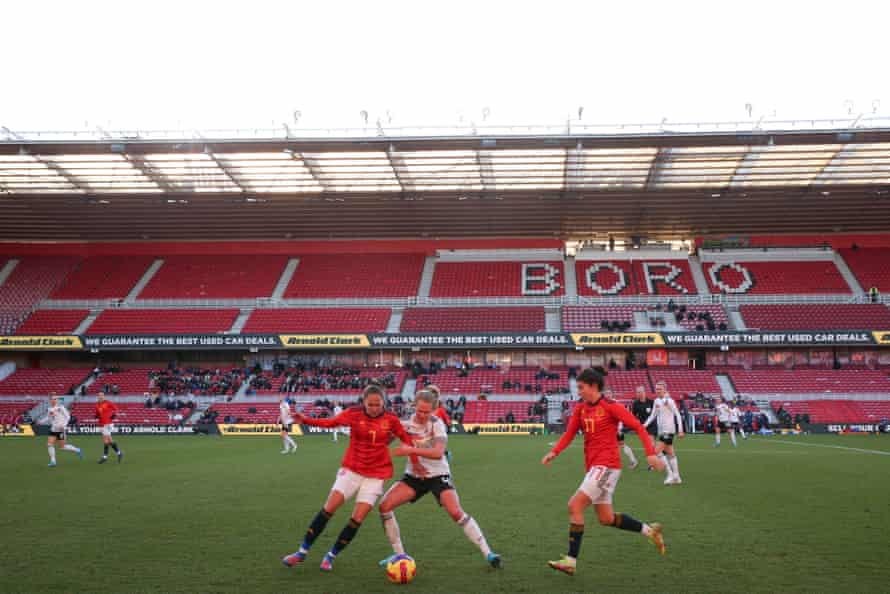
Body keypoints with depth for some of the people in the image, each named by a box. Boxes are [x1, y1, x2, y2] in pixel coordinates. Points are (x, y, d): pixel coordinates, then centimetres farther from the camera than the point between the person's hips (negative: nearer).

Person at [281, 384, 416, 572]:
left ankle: (331, 556, 15)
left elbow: (406, 439, 5)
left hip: (375, 475, 0)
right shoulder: (354, 414, -9)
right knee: (329, 508, -9)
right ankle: (302, 551, 7)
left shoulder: (391, 419, -6)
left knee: (357, 518, -5)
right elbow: (331, 422, -14)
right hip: (351, 470, 0)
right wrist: (305, 420, -27)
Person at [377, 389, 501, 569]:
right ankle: (399, 554, 6)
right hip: (413, 475, 4)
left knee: (456, 512, -21)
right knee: (384, 506, -10)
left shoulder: (436, 423, -17)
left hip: (438, 475, -4)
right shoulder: (406, 423, -6)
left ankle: (487, 553, -6)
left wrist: (411, 450, -40)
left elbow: (438, 453, -32)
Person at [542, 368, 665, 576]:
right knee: (606, 518, 13)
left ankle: (571, 561, -9)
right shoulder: (580, 409, 9)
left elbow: (638, 426, -8)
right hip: (593, 466, 8)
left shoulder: (611, 407, -10)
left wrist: (650, 453, -17)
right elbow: (569, 433, 4)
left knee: (575, 505, -15)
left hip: (606, 466, -8)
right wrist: (554, 452, -12)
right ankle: (649, 530, 32)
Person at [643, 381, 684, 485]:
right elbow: (653, 415, 15)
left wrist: (680, 430, -14)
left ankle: (670, 474, -4)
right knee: (670, 453, 12)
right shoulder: (656, 401, 10)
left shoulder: (669, 400, -12)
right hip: (661, 430, 8)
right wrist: (645, 424, 1)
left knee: (657, 451, -12)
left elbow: (677, 415, -11)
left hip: (668, 430, -8)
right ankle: (676, 477, 20)